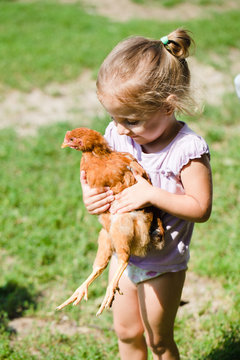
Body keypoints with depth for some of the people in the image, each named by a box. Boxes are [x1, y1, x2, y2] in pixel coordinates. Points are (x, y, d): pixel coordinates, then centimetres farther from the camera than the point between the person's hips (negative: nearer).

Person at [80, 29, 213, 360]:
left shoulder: (188, 149, -26)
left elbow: (200, 208, -24)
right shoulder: (118, 135, -10)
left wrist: (152, 194, -33)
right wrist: (89, 193, -18)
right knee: (126, 332, 21)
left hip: (163, 263, -5)